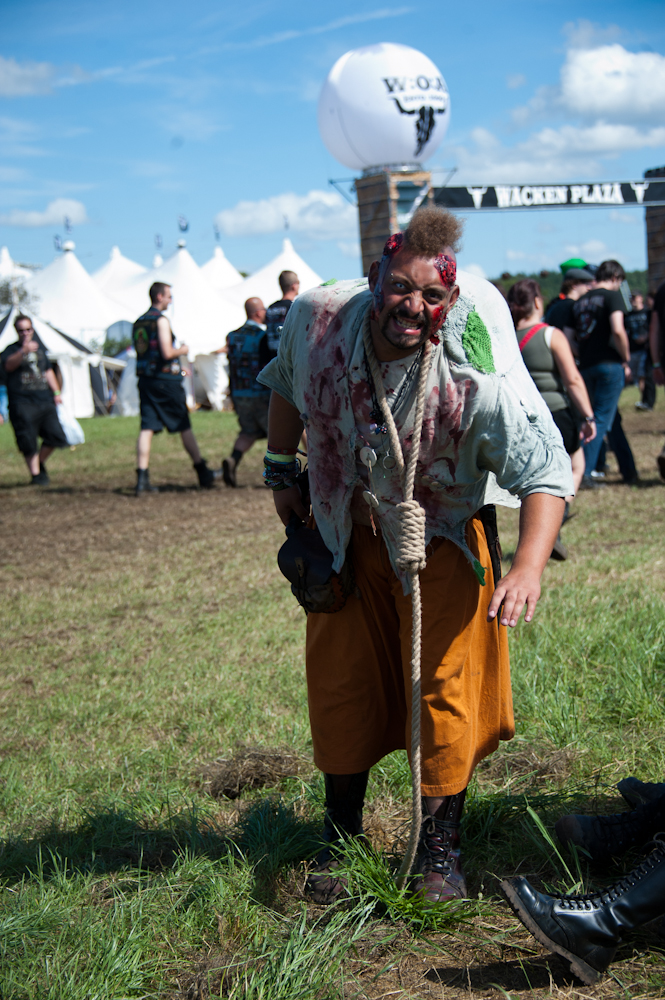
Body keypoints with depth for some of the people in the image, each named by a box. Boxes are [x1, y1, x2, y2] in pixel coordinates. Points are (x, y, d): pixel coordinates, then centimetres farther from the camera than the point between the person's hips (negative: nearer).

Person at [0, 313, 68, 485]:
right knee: (28, 443, -7)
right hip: (22, 403, -5)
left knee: (55, 435, -2)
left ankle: (40, 463, 21)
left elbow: (48, 371, 28)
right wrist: (23, 351, -42)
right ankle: (35, 473, 4)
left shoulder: (39, 347, 19)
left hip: (45, 400, 5)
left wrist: (56, 392, 18)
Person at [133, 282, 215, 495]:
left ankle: (142, 478, -10)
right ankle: (203, 473, 15)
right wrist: (182, 351, 1)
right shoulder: (161, 320, -11)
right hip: (166, 381, -6)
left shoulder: (138, 323, 14)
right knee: (184, 427, 5)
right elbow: (167, 352, -21)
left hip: (145, 380, 6)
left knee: (146, 428, -1)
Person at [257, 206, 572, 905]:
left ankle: (439, 848, 13)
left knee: (445, 687, -4)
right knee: (340, 683, 10)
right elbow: (286, 384, 4)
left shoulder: (474, 379, -30)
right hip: (345, 532, 3)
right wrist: (281, 472, 7)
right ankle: (340, 838, 27)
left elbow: (546, 471, -31)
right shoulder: (316, 319, -19)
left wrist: (529, 567, -45)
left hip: (441, 534, -3)